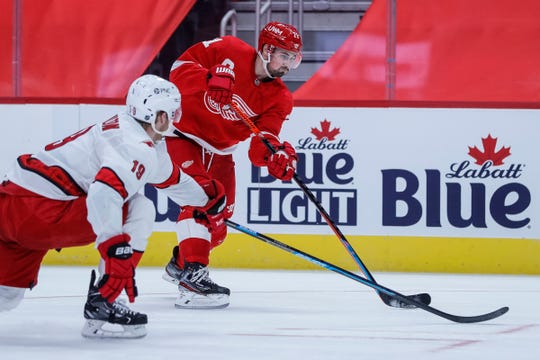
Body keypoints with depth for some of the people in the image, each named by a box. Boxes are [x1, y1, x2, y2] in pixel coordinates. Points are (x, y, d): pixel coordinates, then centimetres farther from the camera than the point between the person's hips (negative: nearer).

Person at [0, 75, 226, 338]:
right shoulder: (137, 147, -12)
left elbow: (169, 176, 40)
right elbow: (104, 192, -29)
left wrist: (206, 196, 54)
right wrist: (116, 250, -34)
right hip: (40, 209, -10)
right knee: (141, 211, -4)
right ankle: (102, 304, -6)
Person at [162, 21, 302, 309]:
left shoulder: (279, 99, -8)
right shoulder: (228, 51, -17)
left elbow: (259, 146, -16)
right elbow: (181, 66, -18)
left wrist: (276, 156, -39)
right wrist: (210, 80, -36)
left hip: (218, 150, 6)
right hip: (182, 131, -6)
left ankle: (179, 264, 39)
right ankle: (192, 274, -33)